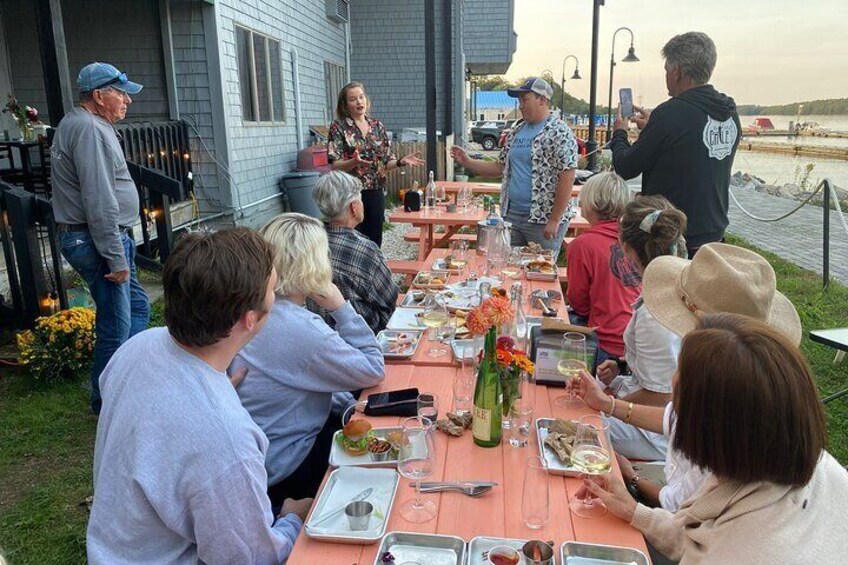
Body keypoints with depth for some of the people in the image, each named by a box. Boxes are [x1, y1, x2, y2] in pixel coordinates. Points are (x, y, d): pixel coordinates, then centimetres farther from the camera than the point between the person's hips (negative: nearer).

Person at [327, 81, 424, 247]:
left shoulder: (378, 126, 8)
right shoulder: (338, 126, -5)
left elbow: (385, 163, 10)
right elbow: (336, 165, -12)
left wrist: (401, 162, -9)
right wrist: (354, 162, -31)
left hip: (376, 193, 4)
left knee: (374, 242, 10)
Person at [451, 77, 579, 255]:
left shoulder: (559, 133, -10)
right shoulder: (516, 131, 13)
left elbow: (566, 179, -16)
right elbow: (500, 167, 18)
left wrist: (554, 221, -18)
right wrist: (467, 162, 7)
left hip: (543, 220, -7)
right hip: (511, 215, 7)